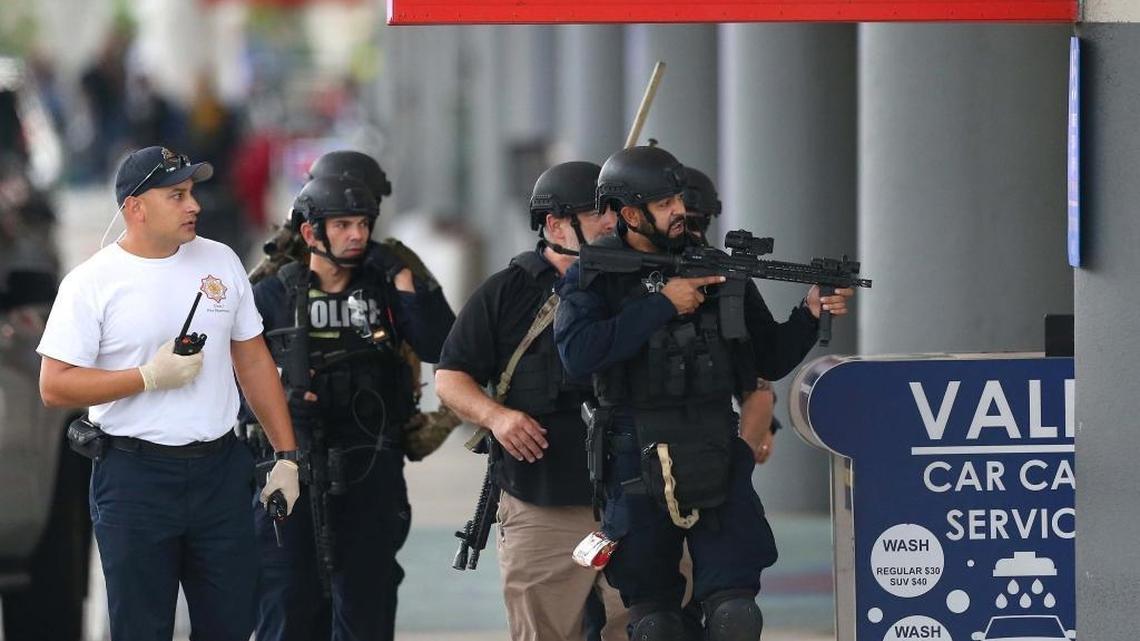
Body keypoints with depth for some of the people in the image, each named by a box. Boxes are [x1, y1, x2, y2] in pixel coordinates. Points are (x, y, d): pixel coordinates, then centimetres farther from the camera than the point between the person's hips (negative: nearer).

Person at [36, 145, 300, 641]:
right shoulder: (92, 283, -7)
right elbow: (54, 387, -10)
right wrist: (150, 377, -16)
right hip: (134, 479, -4)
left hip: (221, 469, 4)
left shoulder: (220, 262, 8)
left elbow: (253, 362, 13)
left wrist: (285, 456, 7)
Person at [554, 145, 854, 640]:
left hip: (717, 466, 2)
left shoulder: (716, 270, 9)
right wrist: (663, 304, -16)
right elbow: (578, 353, -19)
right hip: (638, 470, -2)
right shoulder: (592, 279, 0)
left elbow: (770, 359, 14)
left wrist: (810, 314, -4)